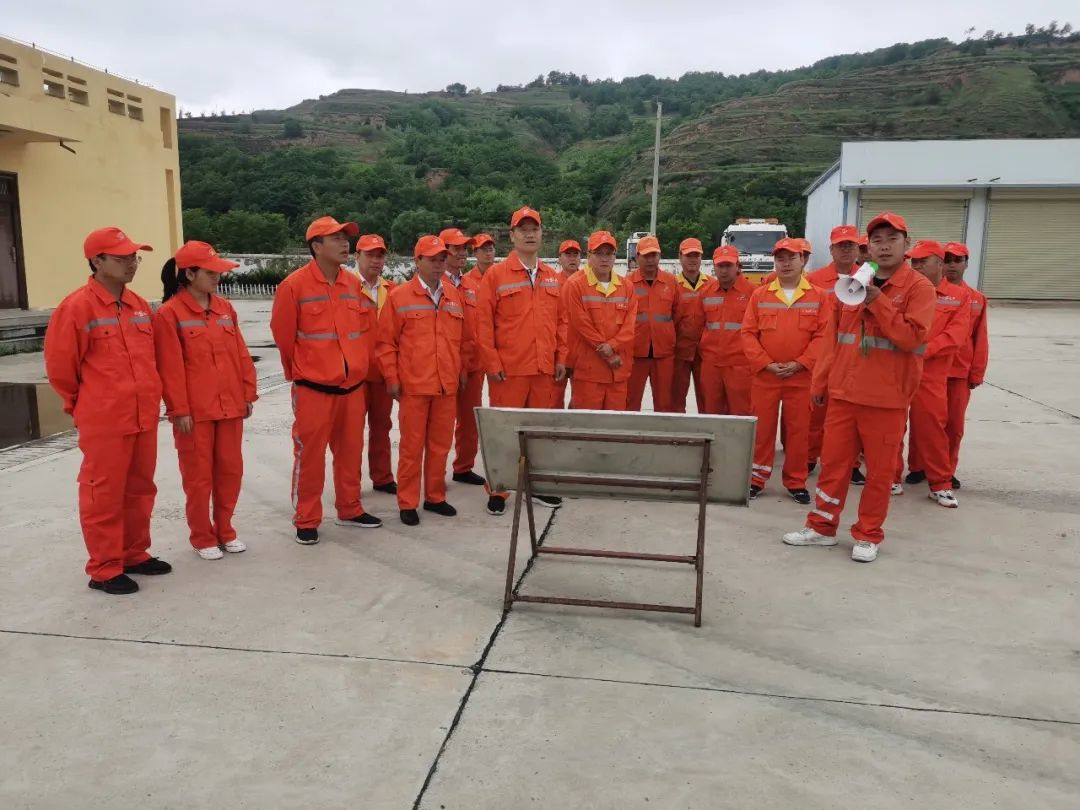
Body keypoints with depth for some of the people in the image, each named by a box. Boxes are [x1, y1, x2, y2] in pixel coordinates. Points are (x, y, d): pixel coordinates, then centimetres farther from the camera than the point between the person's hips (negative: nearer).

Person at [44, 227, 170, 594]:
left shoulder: (140, 306, 10)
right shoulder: (76, 307, -11)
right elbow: (59, 365, -7)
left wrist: (147, 397, 17)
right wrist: (84, 404, 4)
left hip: (144, 417, 7)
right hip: (104, 422, -6)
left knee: (140, 489, 15)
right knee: (103, 494, 3)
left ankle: (134, 554, 29)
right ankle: (104, 569, 14)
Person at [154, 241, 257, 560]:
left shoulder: (225, 309, 9)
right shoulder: (169, 313, -8)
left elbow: (240, 354, 12)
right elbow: (170, 367, -11)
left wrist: (248, 393, 10)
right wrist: (179, 409, -12)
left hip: (230, 406, 6)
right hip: (194, 412, -5)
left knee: (230, 470, 12)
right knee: (198, 476, 6)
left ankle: (224, 530, 28)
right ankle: (202, 537, 20)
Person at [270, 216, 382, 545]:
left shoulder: (354, 284, 5)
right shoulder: (294, 285, -11)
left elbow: (367, 327, 16)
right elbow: (283, 335, -4)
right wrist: (299, 372, 6)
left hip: (352, 385, 5)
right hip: (313, 387, -5)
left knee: (350, 451, 14)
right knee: (309, 455, 3)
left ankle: (349, 510, 30)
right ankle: (306, 521, 15)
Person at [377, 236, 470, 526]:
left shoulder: (455, 296, 10)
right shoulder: (399, 296, -2)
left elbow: (465, 337, 16)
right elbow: (386, 342, -1)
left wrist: (462, 370, 13)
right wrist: (392, 378, -5)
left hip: (448, 385, 4)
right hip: (413, 385, -4)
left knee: (440, 444, 11)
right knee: (412, 447, 3)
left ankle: (435, 497, 24)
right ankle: (408, 503, 13)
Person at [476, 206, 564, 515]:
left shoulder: (552, 277, 11)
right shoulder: (495, 275, -3)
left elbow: (559, 321, 15)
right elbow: (483, 323, -6)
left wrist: (560, 358, 8)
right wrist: (492, 363, -11)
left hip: (544, 368, 4)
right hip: (508, 370, -4)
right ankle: (497, 491, 13)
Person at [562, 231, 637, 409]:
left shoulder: (626, 287, 12)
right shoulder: (575, 285, -4)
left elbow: (630, 324, 5)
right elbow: (582, 324, -9)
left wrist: (613, 346, -13)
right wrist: (608, 354, -9)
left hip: (618, 369, 5)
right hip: (587, 368, -5)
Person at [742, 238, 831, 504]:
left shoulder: (818, 297, 2)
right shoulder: (760, 295, 4)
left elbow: (823, 335, -3)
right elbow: (748, 333, 0)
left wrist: (801, 363, -13)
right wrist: (765, 363, -10)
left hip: (801, 376, 0)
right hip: (764, 375, 0)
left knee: (798, 430, 6)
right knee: (762, 428, 6)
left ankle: (796, 482, 18)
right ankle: (757, 478, 17)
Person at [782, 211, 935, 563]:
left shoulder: (919, 287, -5)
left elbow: (911, 337, -17)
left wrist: (877, 301, -21)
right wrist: (820, 380, 12)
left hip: (887, 398, -4)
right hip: (843, 391, 4)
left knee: (879, 469, 5)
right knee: (833, 461, 10)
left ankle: (868, 535, 19)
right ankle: (822, 526, 23)